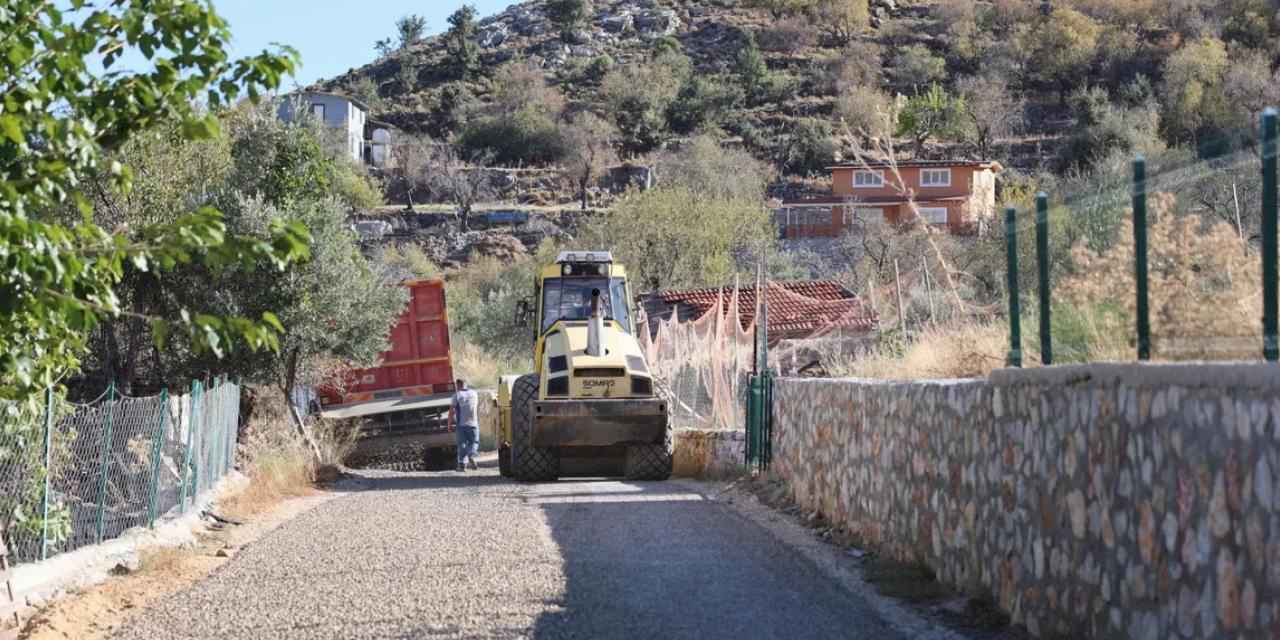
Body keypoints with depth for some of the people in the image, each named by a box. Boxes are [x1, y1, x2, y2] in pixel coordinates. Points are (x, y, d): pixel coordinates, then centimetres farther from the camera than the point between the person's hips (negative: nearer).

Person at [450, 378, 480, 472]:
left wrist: (450, 423, -3)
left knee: (462, 443, 5)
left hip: (461, 423, -2)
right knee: (474, 442, 11)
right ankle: (471, 456, -17)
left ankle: (462, 464, 0)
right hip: (473, 423, 2)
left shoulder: (457, 395, -4)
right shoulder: (474, 394, 9)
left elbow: (452, 410, -9)